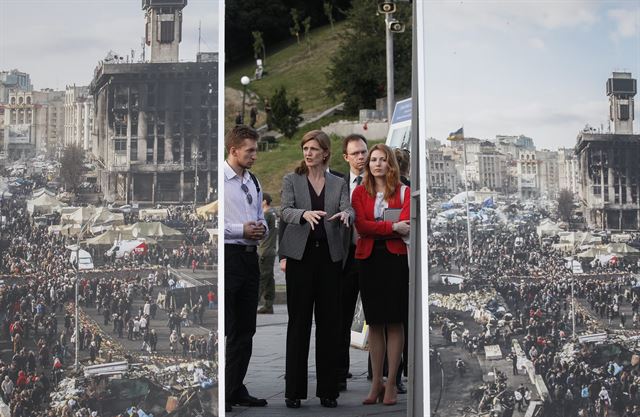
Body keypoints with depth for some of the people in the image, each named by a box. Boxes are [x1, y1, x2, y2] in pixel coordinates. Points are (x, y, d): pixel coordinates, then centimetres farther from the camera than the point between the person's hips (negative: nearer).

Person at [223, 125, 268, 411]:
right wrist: (241, 230, -16)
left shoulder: (253, 182, 17)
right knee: (222, 329, -7)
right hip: (226, 256, -8)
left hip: (249, 256, 8)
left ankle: (235, 389, 22)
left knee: (245, 329, 12)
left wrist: (261, 228, 4)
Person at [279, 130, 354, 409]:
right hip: (301, 256, -2)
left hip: (330, 257, 2)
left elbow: (348, 211, -2)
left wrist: (345, 215, -27)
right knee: (298, 322, 0)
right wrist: (305, 214, -30)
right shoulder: (291, 180, 6)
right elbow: (285, 211, -8)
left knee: (329, 322, 3)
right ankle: (294, 390, 5)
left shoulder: (338, 184, 12)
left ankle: (328, 389, 9)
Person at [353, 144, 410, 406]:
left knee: (394, 322, -1)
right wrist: (392, 227, -14)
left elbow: (405, 225, -9)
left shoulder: (403, 192, 6)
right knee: (374, 323, 6)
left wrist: (374, 228, -14)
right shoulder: (360, 192, 9)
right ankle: (376, 383, 13)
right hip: (369, 260, 2)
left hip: (395, 259, -2)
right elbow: (360, 226, -6)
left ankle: (391, 384, 5)